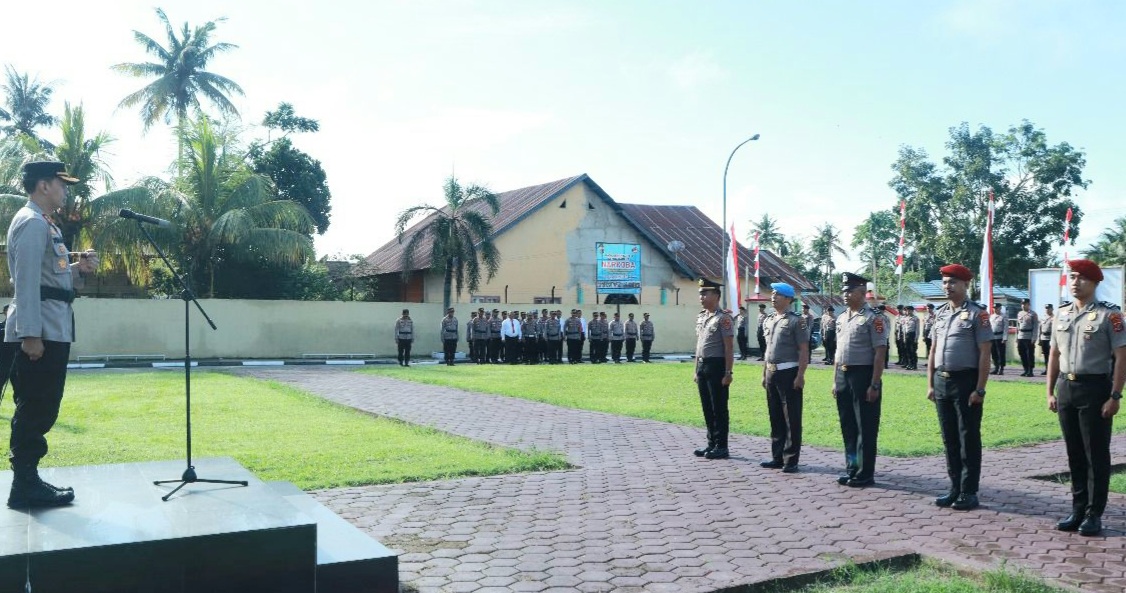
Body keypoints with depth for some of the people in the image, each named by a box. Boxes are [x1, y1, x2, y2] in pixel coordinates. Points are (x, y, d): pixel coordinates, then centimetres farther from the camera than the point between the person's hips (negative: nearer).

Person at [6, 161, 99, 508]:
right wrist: (30, 334, -23)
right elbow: (27, 281, -19)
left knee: (40, 411, 13)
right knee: (34, 411, -6)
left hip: (51, 332, 10)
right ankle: (25, 488, 0)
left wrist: (79, 269, 7)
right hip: (38, 333, -10)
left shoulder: (42, 223, 21)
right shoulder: (32, 222, -11)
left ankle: (28, 480, 20)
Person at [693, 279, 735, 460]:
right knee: (707, 407, 13)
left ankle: (721, 447, 7)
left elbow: (729, 348, -14)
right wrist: (696, 369, 16)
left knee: (719, 408, -1)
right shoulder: (700, 317, 13)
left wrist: (728, 373, -17)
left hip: (716, 366, -8)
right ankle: (711, 444, 22)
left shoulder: (723, 319, -12)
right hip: (702, 366, 8)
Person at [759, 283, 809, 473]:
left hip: (788, 372, -7)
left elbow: (804, 351, -11)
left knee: (792, 418, -1)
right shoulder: (769, 321, 14)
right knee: (775, 417, 12)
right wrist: (764, 374, 17)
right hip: (772, 373, 7)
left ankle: (791, 460, 5)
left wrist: (800, 375, -17)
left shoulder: (797, 321, -8)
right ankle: (777, 457, 20)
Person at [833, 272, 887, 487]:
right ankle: (851, 468, 25)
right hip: (843, 376, 8)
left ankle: (866, 473, 9)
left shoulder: (873, 318, -11)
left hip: (863, 375, -8)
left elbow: (880, 353, -14)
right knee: (847, 425, 14)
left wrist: (874, 385, -18)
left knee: (866, 427, 1)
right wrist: (835, 380, 16)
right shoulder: (841, 318, 13)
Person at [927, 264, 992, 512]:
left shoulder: (977, 313, -8)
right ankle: (955, 488, 22)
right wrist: (930, 384, 10)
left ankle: (969, 492, 11)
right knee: (949, 438, 12)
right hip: (942, 381, 6)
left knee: (969, 438, 2)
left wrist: (979, 389, -15)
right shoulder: (939, 313, 11)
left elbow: (984, 354, -11)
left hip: (966, 381, -6)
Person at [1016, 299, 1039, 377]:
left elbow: (1035, 326, -7)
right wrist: (1016, 337, 14)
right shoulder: (1019, 314, 16)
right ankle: (1026, 370, 15)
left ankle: (1030, 371, 3)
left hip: (1029, 337, -6)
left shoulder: (1033, 314, -2)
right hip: (1020, 337, 6)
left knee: (1030, 354, -2)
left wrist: (1034, 338, -14)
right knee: (1022, 354, 6)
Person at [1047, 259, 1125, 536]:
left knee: (1097, 454, 3)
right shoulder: (1062, 313, 10)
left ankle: (1094, 514, 13)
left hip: (1095, 389, -5)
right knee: (1074, 453, 12)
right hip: (1066, 388, 5)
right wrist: (1050, 392, 11)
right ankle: (1078, 510, 21)